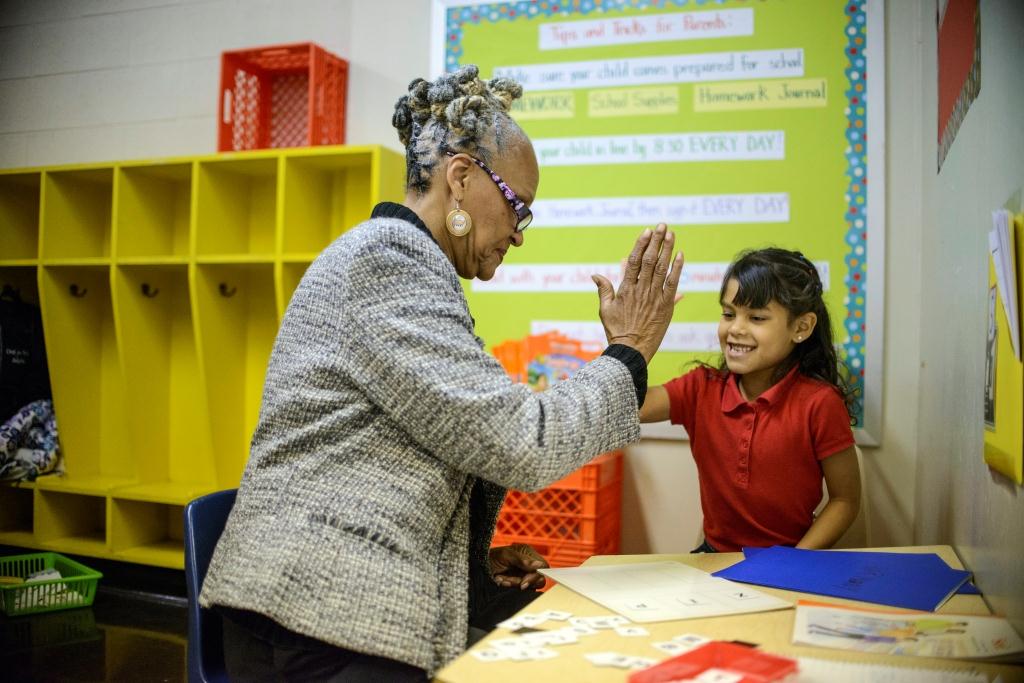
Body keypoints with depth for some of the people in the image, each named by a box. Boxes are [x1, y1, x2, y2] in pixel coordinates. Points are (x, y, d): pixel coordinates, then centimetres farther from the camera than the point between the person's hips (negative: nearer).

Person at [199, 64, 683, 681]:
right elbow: (517, 445, -21)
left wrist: (475, 557, 11)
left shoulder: (390, 252, 17)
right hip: (334, 624, -10)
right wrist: (630, 354, -8)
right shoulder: (391, 253, -15)